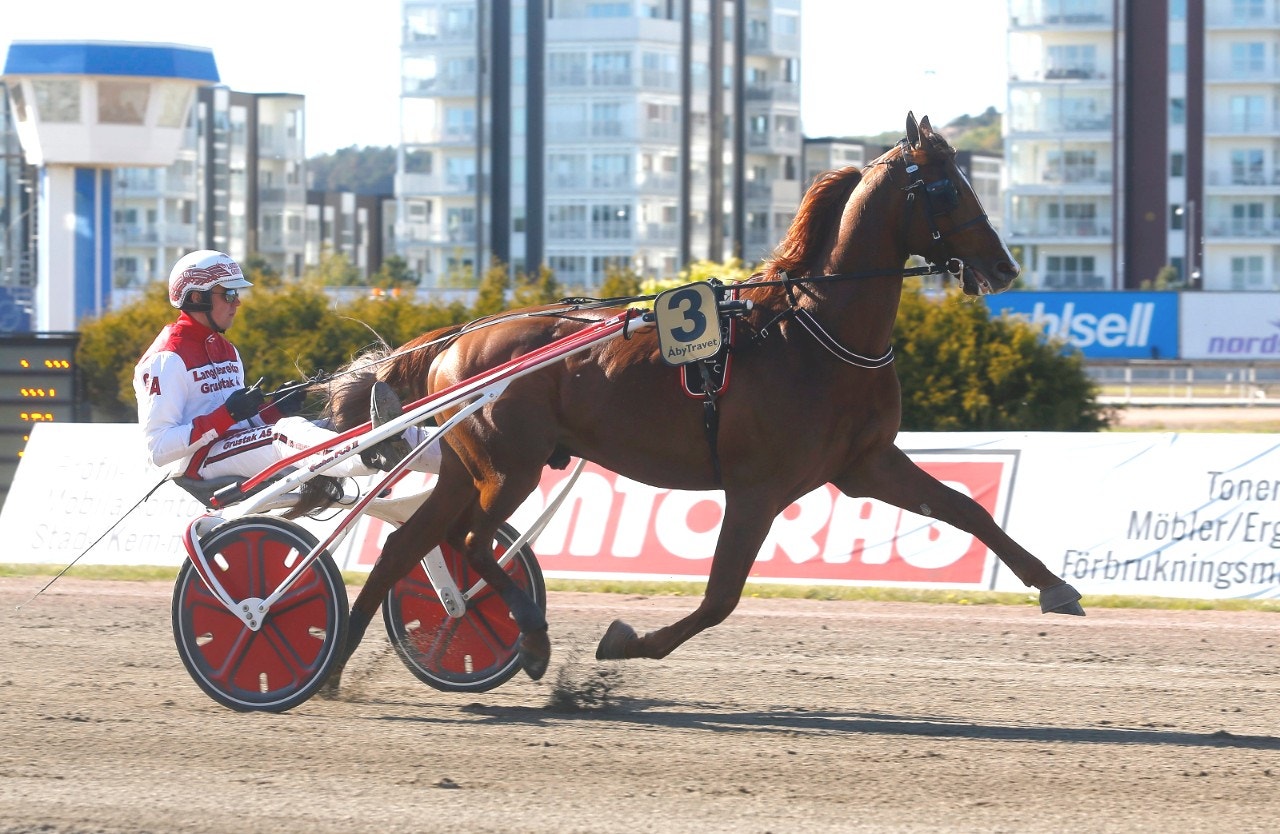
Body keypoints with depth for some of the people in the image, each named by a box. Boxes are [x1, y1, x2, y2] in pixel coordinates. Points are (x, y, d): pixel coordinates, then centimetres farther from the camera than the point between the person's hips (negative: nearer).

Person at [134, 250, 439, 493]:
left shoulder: (225, 351, 22)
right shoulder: (167, 358, -8)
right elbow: (158, 450, -15)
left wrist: (275, 411, 2)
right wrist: (227, 415, -22)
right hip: (199, 460, -9)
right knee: (287, 433, -34)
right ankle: (375, 456, -62)